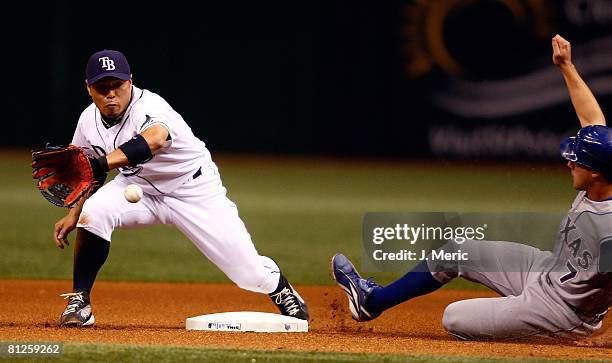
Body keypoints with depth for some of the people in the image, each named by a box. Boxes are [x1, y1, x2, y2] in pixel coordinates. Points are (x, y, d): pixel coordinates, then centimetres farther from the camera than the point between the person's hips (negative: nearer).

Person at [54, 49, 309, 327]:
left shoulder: (149, 106, -34)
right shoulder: (89, 121, -11)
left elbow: (154, 140, -59)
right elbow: (90, 172, 10)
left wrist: (101, 163, -70)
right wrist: (74, 214, 0)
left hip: (195, 190, -4)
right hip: (139, 187, 5)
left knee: (251, 273, -5)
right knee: (93, 212, -27)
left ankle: (284, 293, 32)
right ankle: (79, 302, -13)